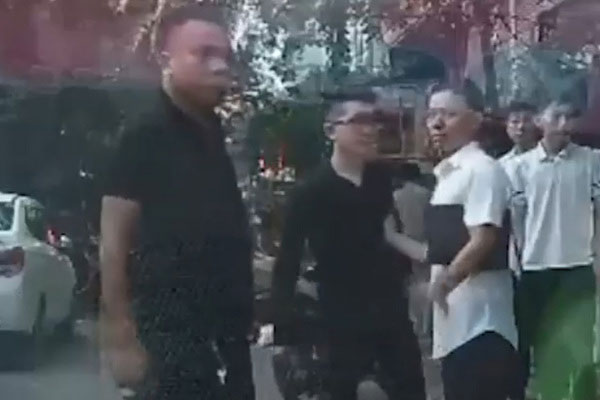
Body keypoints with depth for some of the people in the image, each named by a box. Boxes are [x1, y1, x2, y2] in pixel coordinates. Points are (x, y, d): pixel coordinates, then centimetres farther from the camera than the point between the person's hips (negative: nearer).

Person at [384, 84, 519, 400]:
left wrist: (442, 285, -10)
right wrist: (392, 237, 18)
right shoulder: (448, 175, 16)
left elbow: (483, 241, -20)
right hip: (456, 321, 9)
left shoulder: (481, 169, -11)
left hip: (478, 320, -9)